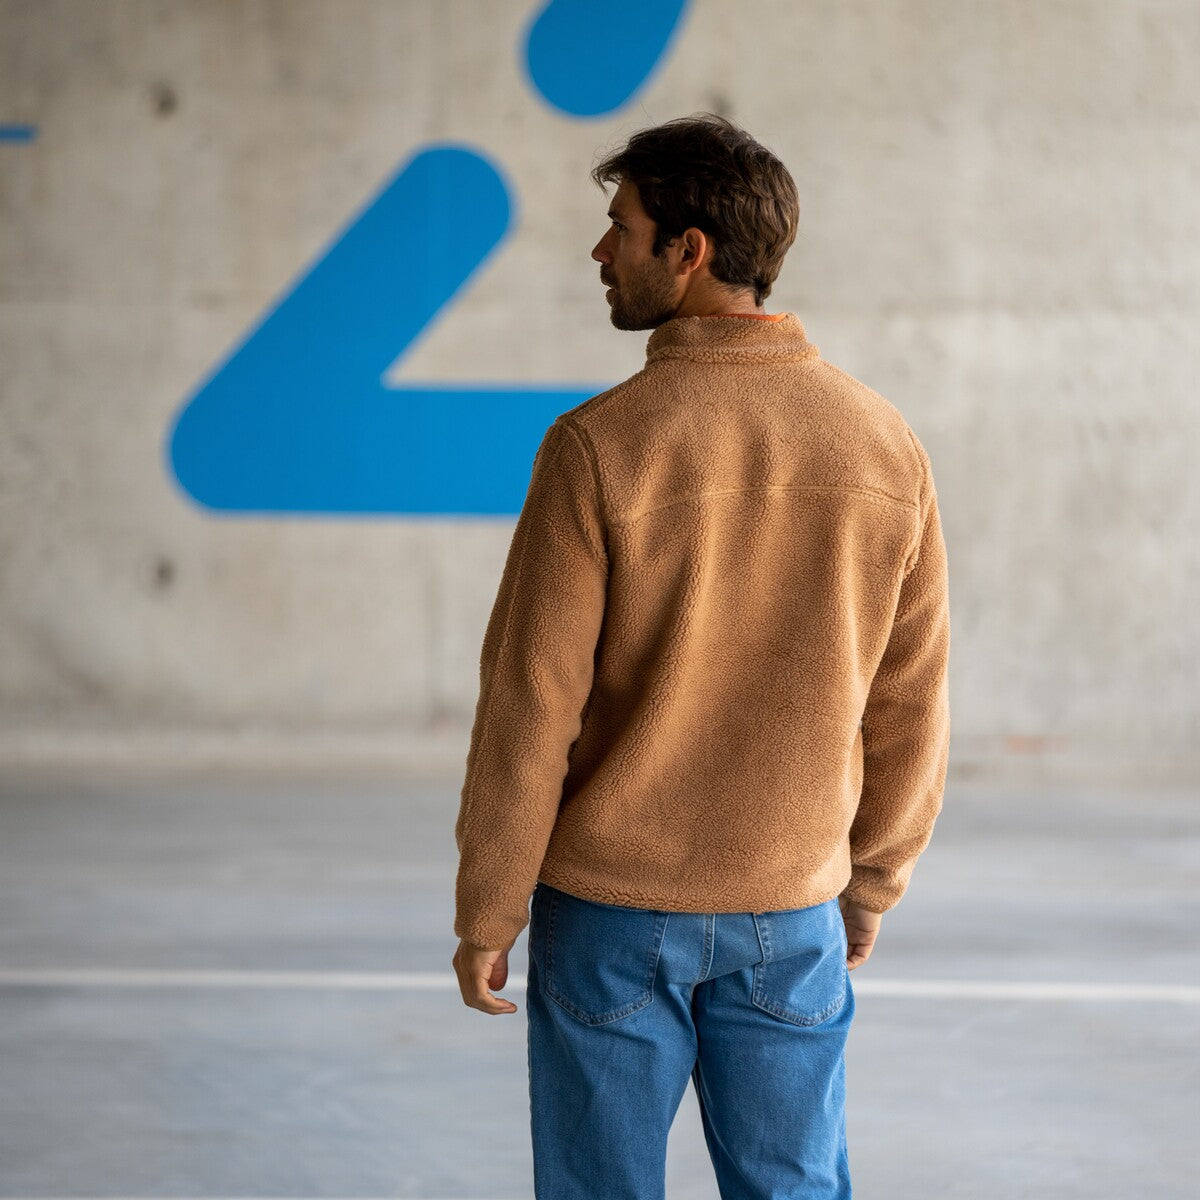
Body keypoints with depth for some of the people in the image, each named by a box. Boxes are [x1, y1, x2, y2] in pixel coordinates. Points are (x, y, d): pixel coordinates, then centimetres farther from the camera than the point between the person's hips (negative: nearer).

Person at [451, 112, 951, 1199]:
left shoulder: (599, 447, -15)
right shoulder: (886, 446, -4)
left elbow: (530, 708, -13)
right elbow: (910, 709, 3)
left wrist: (487, 911, -3)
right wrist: (871, 884, 16)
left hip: (611, 909, -3)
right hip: (791, 918, 3)